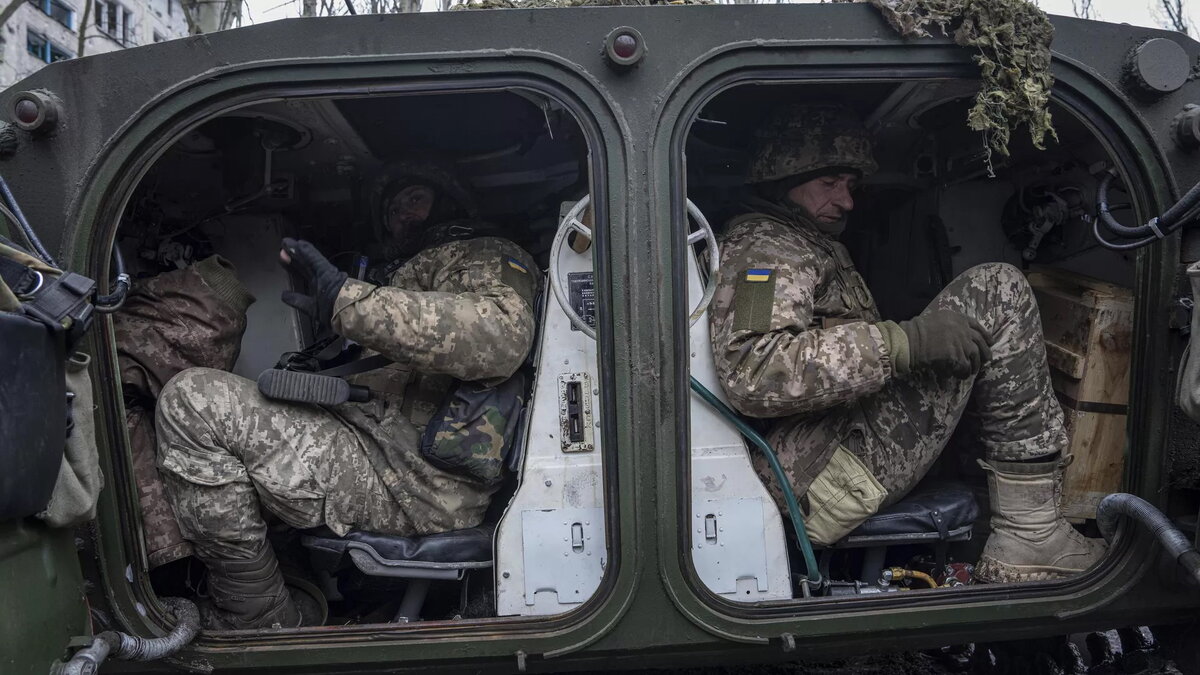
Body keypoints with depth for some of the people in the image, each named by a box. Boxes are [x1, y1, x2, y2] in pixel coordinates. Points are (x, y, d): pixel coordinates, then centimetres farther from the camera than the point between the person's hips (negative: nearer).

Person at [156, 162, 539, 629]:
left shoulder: (489, 255, 6)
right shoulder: (409, 276, 34)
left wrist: (347, 300, -21)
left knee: (191, 401, -18)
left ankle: (259, 620, -9)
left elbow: (501, 336, -21)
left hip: (416, 484, -10)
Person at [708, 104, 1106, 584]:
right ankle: (1031, 537, -6)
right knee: (996, 291, -8)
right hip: (822, 477, -10)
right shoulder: (762, 246, -4)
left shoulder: (815, 250, 29)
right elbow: (753, 375, -23)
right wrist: (905, 341, -22)